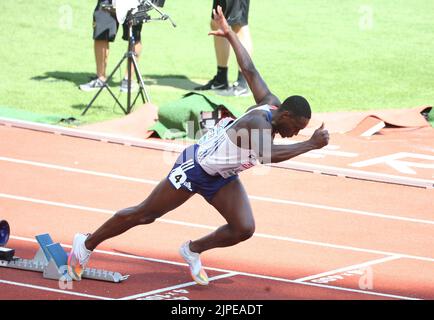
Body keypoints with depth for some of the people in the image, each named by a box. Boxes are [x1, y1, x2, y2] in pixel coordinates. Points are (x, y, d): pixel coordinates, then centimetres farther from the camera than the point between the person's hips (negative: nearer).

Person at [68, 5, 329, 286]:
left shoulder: (272, 104, -10)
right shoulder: (258, 122, -35)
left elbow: (249, 69, 1)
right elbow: (267, 155, -55)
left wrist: (229, 33, 14)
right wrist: (310, 145, -51)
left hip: (222, 176, 8)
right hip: (195, 167, -8)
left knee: (244, 229, -6)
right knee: (144, 215, 6)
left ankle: (194, 250, 20)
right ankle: (87, 244, 25)